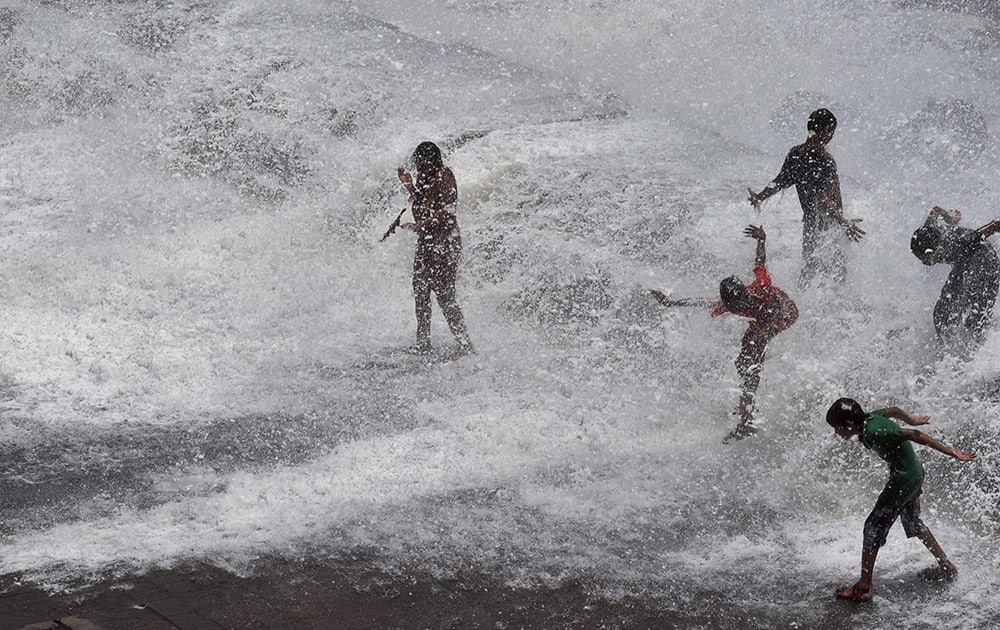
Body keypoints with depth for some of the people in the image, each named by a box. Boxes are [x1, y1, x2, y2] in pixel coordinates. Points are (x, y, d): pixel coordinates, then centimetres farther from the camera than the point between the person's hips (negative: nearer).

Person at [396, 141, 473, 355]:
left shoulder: (444, 175, -10)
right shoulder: (423, 178, 14)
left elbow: (448, 210, -18)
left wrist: (419, 225, -22)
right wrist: (410, 186, 12)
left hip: (445, 241, -9)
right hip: (426, 241, 9)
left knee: (444, 294, -12)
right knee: (420, 292, 10)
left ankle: (465, 344, -12)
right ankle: (423, 344, 17)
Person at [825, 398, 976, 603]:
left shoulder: (873, 432, -28)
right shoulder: (871, 417, -2)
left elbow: (913, 435, -27)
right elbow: (893, 410, 18)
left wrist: (952, 452, -24)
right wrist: (911, 419, 41)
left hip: (904, 478, -10)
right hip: (915, 472, 10)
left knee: (874, 527, -4)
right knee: (913, 523, 27)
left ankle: (864, 587, 0)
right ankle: (947, 568, 39)